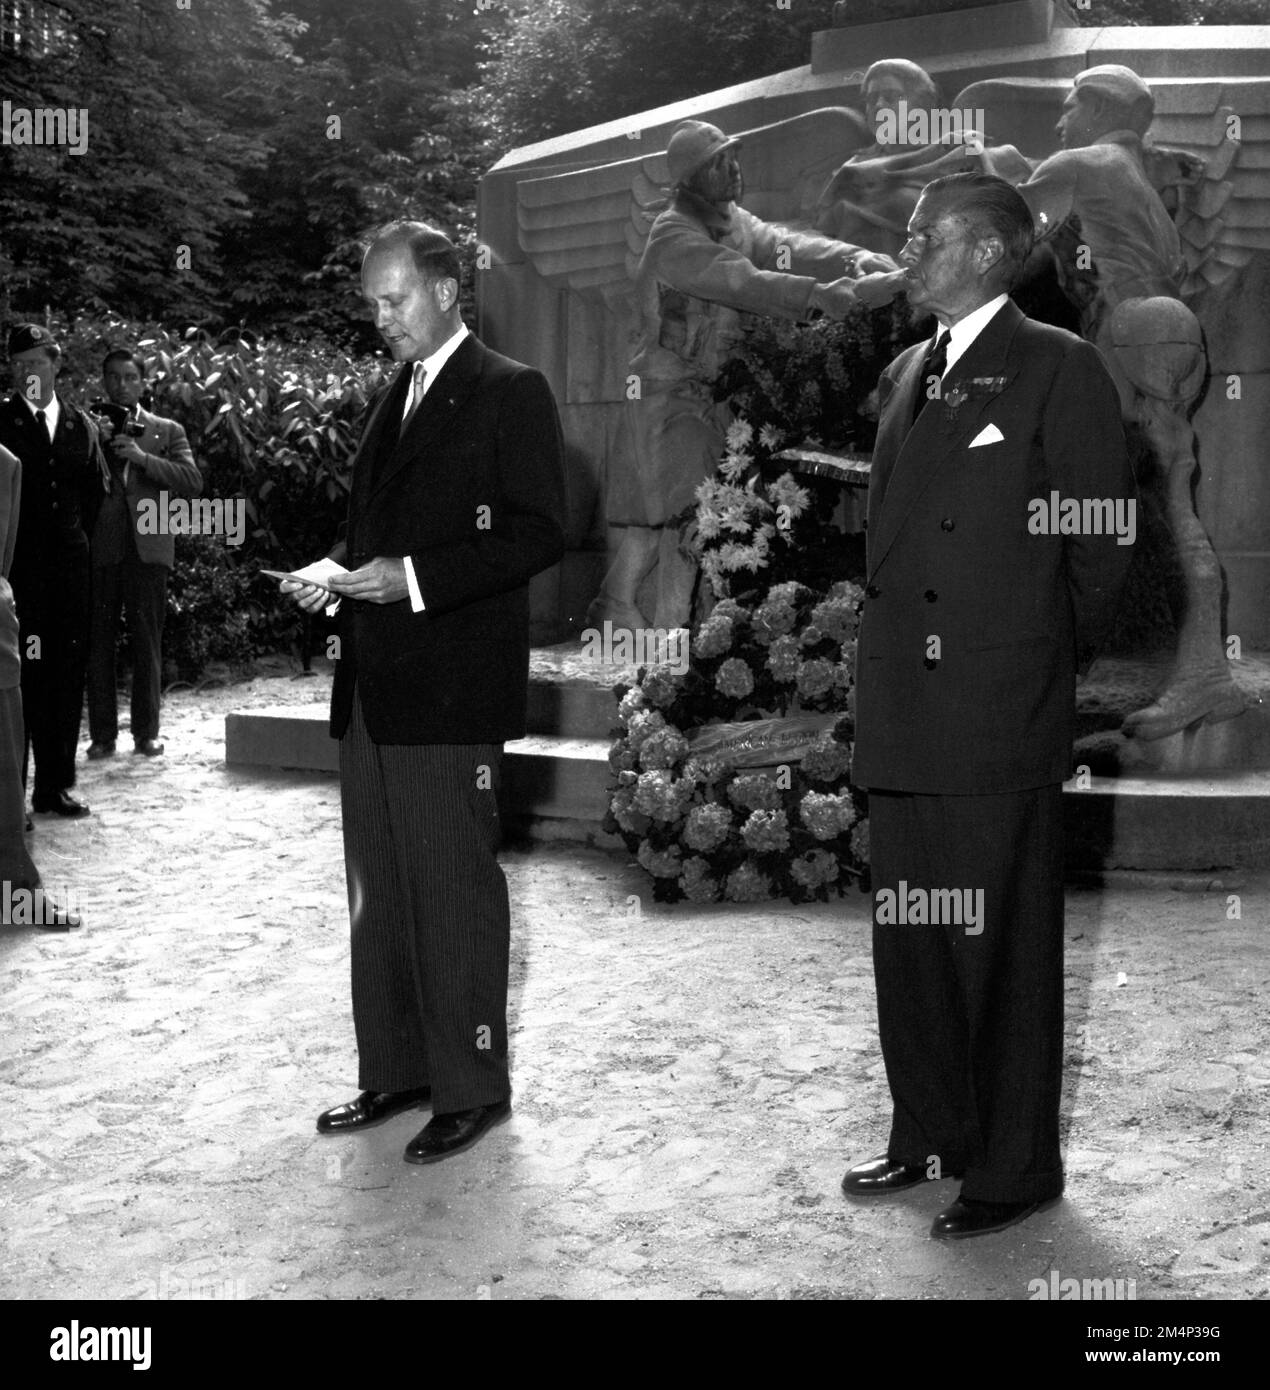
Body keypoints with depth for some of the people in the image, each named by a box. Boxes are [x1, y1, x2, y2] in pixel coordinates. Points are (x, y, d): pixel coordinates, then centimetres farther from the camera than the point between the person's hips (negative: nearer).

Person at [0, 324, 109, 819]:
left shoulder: (81, 424, 11)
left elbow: (98, 486, 20)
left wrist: (76, 534, 13)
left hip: (69, 564, 4)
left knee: (66, 675, 6)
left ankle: (54, 785, 15)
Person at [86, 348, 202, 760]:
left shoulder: (167, 431, 14)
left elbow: (193, 482, 1)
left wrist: (143, 457, -8)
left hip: (147, 546, 0)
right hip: (99, 548, 0)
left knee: (147, 642, 0)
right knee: (98, 641, -1)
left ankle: (146, 732, 7)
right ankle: (102, 735, 3)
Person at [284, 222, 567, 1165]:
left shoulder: (510, 393, -5)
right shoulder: (395, 398, 19)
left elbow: (541, 533, -12)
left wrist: (413, 577, -19)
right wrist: (333, 572, 4)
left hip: (450, 684, -8)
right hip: (374, 683, 8)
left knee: (455, 888, -2)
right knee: (378, 891, 13)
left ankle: (472, 1087, 10)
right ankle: (395, 1073, 24)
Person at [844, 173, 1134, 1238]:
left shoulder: (1059, 368, -6)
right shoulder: (905, 377, 17)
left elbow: (1102, 540, -6)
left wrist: (1065, 659, 2)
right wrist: (884, 665, 14)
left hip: (999, 712, -7)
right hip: (900, 714, 7)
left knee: (1005, 946, 2)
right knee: (908, 939, 14)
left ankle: (1017, 1168, 16)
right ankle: (930, 1137, 30)